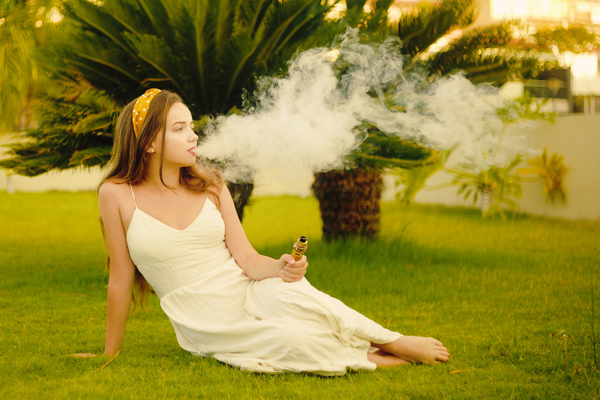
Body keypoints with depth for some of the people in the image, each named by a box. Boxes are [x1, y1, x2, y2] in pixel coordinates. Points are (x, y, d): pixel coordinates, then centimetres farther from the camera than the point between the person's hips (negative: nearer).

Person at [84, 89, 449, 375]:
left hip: (250, 295, 3)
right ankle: (375, 360, -11)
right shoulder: (118, 195, -6)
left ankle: (398, 343, -18)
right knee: (291, 339, -34)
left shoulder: (210, 185, 3)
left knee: (289, 295, -35)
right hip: (209, 330, -2)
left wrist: (280, 268, -22)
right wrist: (110, 355, 4)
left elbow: (246, 258, 0)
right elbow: (121, 280, 0)